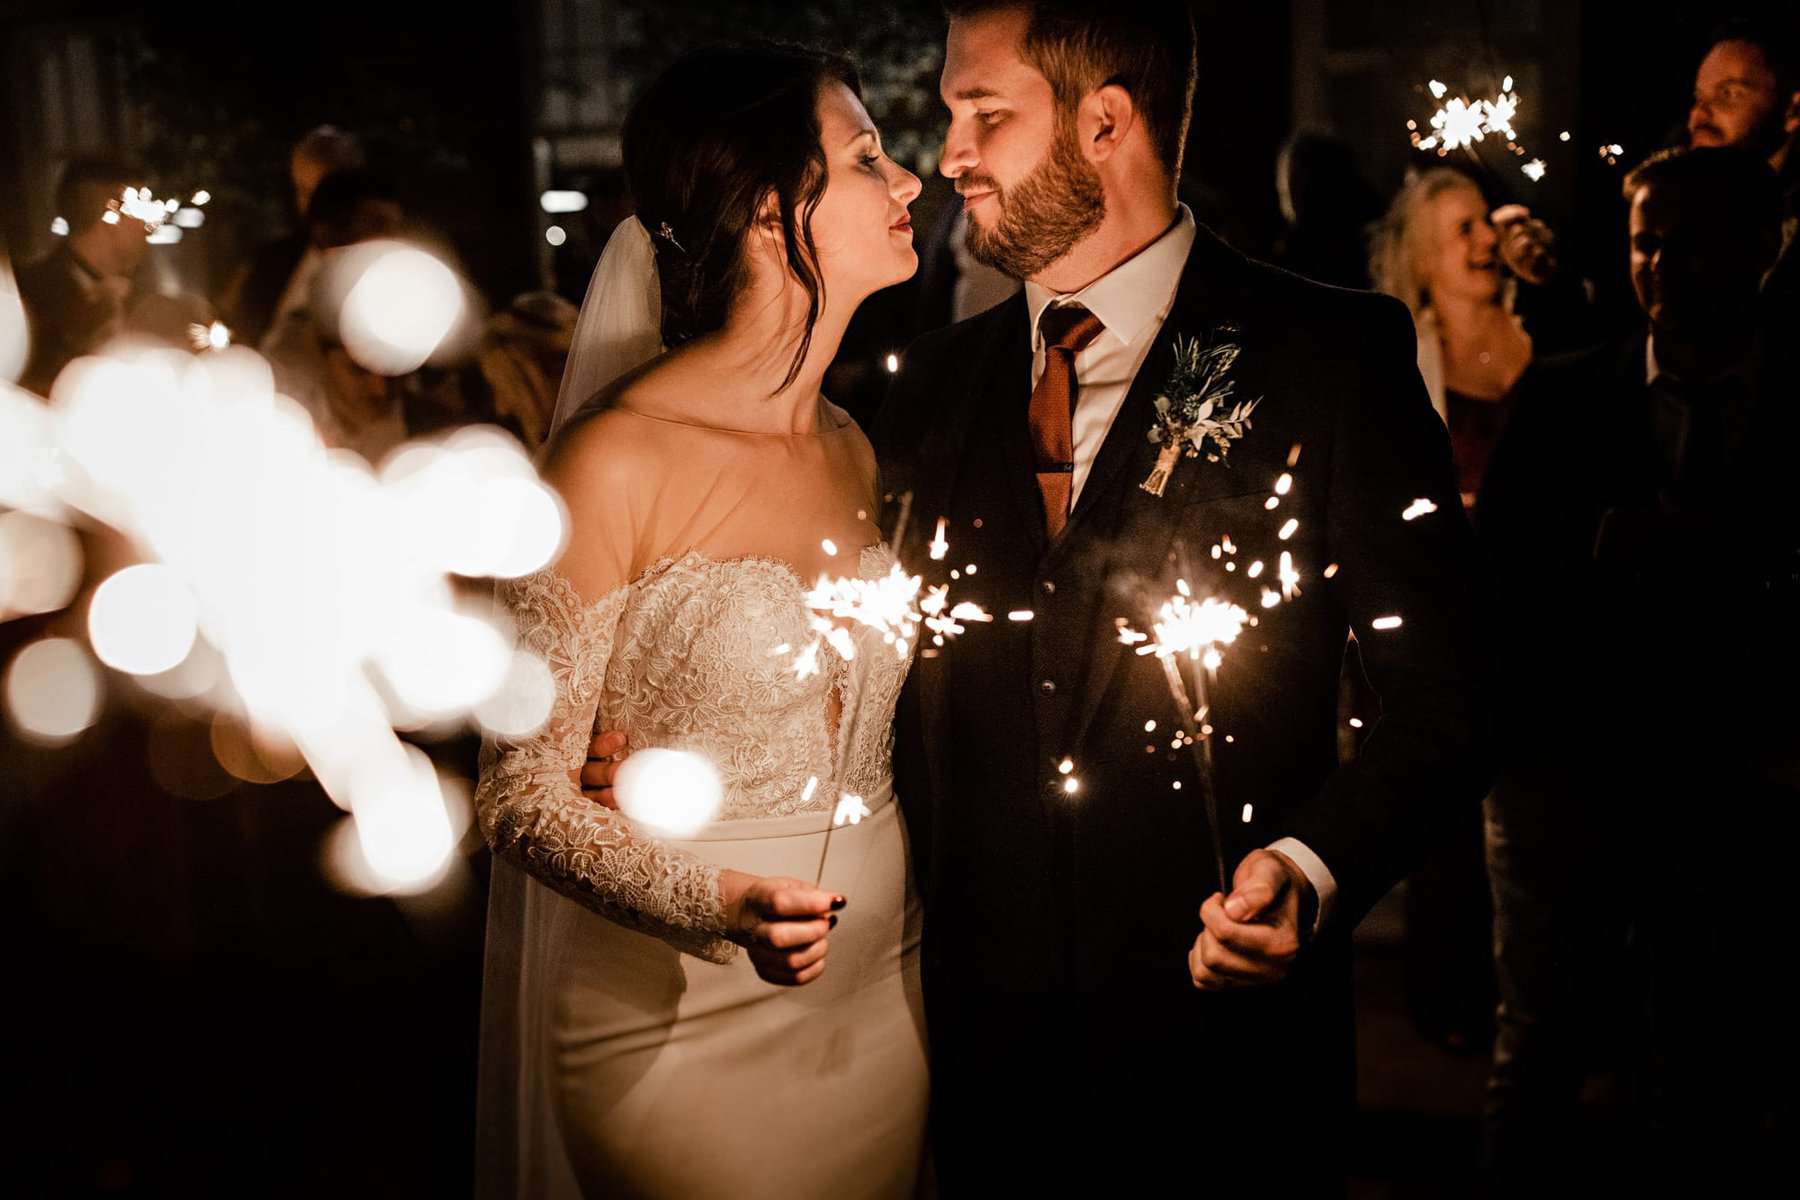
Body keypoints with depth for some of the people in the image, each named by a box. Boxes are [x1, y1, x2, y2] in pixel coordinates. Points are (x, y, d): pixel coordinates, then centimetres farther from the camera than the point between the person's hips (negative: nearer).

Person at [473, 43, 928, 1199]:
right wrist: (716, 904, -29)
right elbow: (523, 793, -15)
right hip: (683, 1035, -6)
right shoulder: (618, 462, -16)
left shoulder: (855, 450, 5)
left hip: (884, 1005, 6)